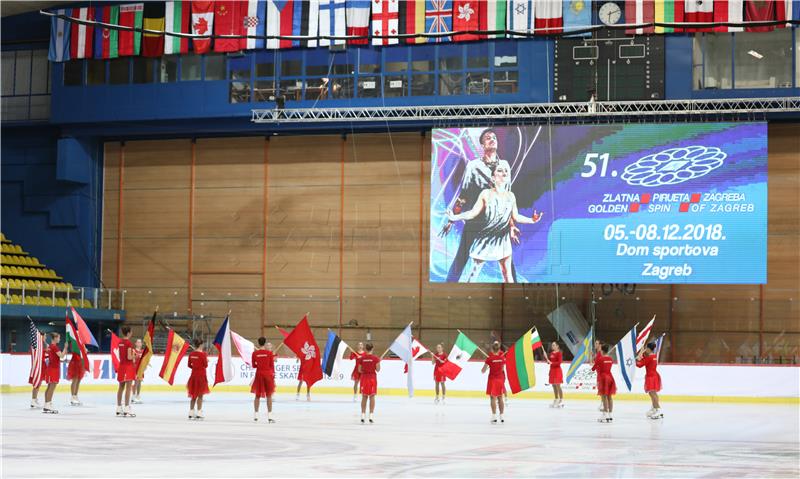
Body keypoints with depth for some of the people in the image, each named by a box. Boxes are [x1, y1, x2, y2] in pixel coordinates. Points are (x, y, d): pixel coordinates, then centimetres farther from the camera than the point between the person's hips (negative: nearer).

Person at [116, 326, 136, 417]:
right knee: (128, 387, -7)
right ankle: (126, 410, -11)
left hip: (121, 365, 8)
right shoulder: (129, 343, -15)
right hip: (128, 366, -8)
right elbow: (129, 357, -19)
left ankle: (119, 409, 20)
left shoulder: (120, 342, 8)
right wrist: (135, 356, 0)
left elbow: (120, 356, 12)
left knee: (121, 387, 14)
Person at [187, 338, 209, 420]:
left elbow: (189, 365, 6)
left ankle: (191, 413, 16)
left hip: (193, 375, 6)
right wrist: (206, 361, 6)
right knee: (200, 395, 1)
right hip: (201, 375, -6)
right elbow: (206, 365, -13)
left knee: (194, 395, 14)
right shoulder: (203, 354, -15)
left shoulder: (191, 354, 2)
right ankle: (199, 413, 0)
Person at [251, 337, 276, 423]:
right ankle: (269, 416, -1)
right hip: (268, 374, -2)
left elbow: (254, 365, 4)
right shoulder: (269, 353, -6)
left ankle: (256, 415, 16)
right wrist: (273, 374, 10)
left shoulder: (254, 353, -2)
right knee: (269, 396, 3)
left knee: (257, 395, 13)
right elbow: (272, 365, -2)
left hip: (259, 374, 2)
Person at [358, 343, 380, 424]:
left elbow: (359, 370, -1)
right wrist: (379, 362, 9)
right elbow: (378, 370, -7)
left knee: (364, 397, 9)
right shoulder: (375, 358, -9)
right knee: (372, 397, 4)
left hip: (364, 377, 1)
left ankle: (363, 415, 8)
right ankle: (371, 415, 1)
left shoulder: (361, 358, -4)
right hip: (372, 377, -1)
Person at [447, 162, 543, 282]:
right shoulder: (486, 194, -4)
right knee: (474, 270, -3)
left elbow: (516, 217, 12)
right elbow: (473, 213, -3)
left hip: (502, 239, 3)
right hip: (486, 238, -3)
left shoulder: (511, 196, 6)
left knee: (507, 274, 7)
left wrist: (531, 220, 2)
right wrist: (455, 217, -14)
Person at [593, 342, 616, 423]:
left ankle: (606, 415, -8)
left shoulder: (600, 359, -11)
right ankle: (610, 415, 11)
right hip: (609, 377, 6)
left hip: (602, 377, -6)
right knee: (609, 396, 9)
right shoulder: (610, 359, 5)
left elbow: (594, 368, -4)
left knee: (604, 397, -5)